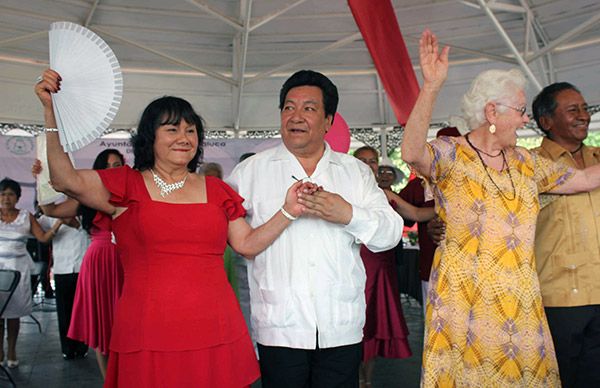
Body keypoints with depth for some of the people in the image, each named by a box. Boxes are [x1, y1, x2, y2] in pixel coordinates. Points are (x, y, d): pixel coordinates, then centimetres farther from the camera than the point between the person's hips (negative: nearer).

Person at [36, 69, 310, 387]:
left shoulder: (216, 190, 11)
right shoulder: (126, 185, 3)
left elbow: (248, 244, 7)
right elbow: (66, 180, -13)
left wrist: (288, 211, -4)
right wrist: (52, 112, -20)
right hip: (148, 336, -2)